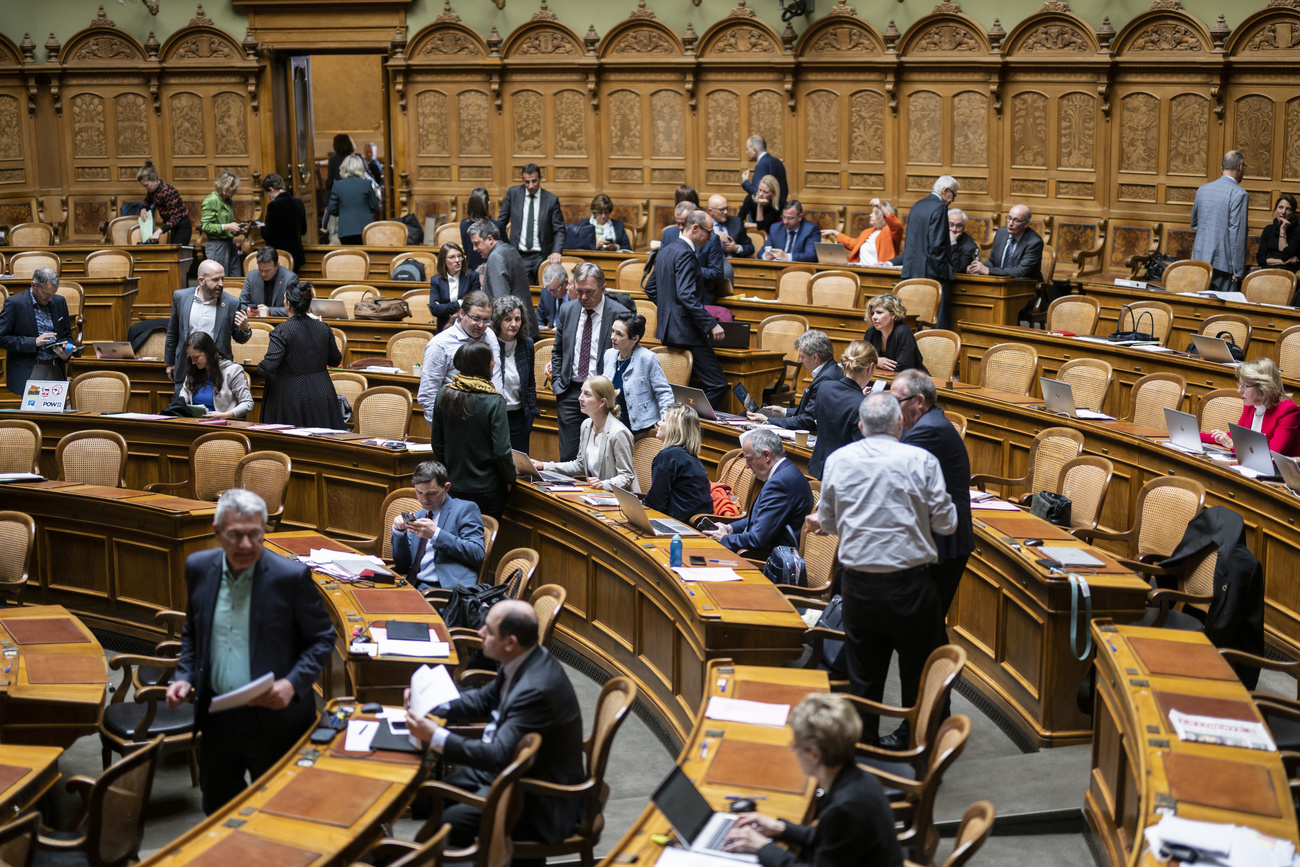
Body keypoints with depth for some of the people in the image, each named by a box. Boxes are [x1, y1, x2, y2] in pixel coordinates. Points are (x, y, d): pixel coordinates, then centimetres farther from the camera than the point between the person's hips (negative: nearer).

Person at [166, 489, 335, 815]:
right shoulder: (199, 568, 0)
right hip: (217, 719, 4)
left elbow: (322, 639, -5)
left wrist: (292, 684, -19)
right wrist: (184, 676, 0)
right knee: (216, 808, 18)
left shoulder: (292, 576, -13)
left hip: (274, 719, -4)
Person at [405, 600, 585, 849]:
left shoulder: (536, 689, -33)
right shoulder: (524, 662, -3)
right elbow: (484, 699, 13)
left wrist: (435, 737, -30)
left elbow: (499, 756, -32)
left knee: (450, 821, -16)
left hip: (543, 802, -10)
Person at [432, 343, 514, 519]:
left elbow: (436, 443, 5)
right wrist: (510, 479, -2)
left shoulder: (443, 395, -3)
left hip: (454, 486, 5)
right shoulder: (494, 401, -18)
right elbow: (501, 450, -18)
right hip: (487, 490, -5)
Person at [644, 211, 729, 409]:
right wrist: (711, 324, -23)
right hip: (686, 330, -10)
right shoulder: (685, 254, -15)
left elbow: (650, 288, 22)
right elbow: (687, 296, -24)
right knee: (717, 384, -10)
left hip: (668, 329, 10)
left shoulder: (666, 250, 14)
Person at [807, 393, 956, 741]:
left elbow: (828, 521, 11)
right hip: (910, 584, -2)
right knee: (917, 673, 12)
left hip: (858, 584, 3)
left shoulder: (838, 460, 0)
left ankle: (864, 744, 23)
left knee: (863, 676, 14)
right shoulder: (921, 460, -9)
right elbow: (946, 523, -3)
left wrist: (821, 522, 34)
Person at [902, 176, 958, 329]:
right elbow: (936, 245, -19)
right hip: (933, 272, -9)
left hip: (913, 269, 9)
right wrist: (943, 271, -14)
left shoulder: (917, 206, 13)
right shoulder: (939, 207, -13)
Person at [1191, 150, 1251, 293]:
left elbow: (1194, 224, 20)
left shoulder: (1203, 189, 9)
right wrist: (1239, 271, -11)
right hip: (1222, 263, -6)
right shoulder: (1239, 194, -11)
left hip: (1199, 259, 6)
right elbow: (1237, 235, -14)